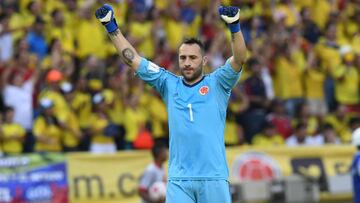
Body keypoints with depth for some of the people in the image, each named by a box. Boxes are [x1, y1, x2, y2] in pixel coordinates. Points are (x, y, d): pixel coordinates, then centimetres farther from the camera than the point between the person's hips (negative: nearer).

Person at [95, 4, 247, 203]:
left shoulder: (216, 84, 5)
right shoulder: (169, 84, 12)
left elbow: (239, 59, -11)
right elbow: (132, 59, 11)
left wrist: (234, 26, -27)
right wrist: (111, 26, 4)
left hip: (213, 178, -2)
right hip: (178, 180, 2)